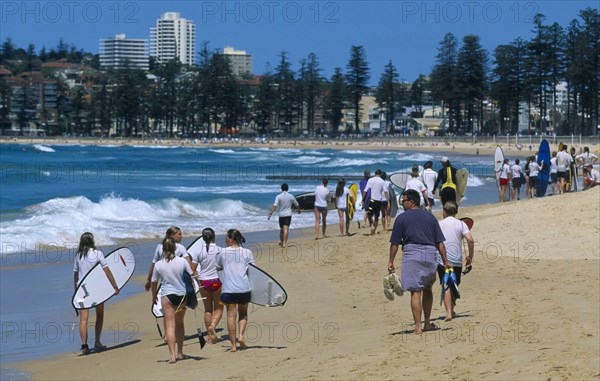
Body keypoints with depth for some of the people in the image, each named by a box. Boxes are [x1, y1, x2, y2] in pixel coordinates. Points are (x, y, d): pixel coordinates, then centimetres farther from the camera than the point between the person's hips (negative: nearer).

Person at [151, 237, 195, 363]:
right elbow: (191, 276, 1)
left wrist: (154, 296, 20)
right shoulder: (182, 261, -5)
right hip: (182, 295, 2)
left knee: (170, 326, -3)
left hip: (167, 296, -2)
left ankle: (172, 355, -14)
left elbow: (154, 282, 3)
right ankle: (180, 353, 26)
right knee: (179, 323, 19)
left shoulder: (158, 265, -6)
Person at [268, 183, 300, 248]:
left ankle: (281, 242, 29)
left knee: (281, 229, 17)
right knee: (286, 229, -9)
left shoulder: (278, 196, -4)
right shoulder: (291, 196, 2)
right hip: (288, 214, 0)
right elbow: (297, 205, 16)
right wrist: (298, 210, 36)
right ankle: (284, 243, -21)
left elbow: (275, 205, -16)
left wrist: (270, 213, -19)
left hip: (281, 215, 1)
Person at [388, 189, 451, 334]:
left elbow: (394, 243, -1)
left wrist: (391, 262, 6)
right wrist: (445, 261, 11)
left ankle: (418, 326, -7)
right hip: (430, 254, 4)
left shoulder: (402, 218, 1)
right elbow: (440, 242, 8)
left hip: (412, 254, -4)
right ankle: (427, 323, 24)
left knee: (415, 291, -4)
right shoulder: (430, 217, 11)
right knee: (427, 289, 20)